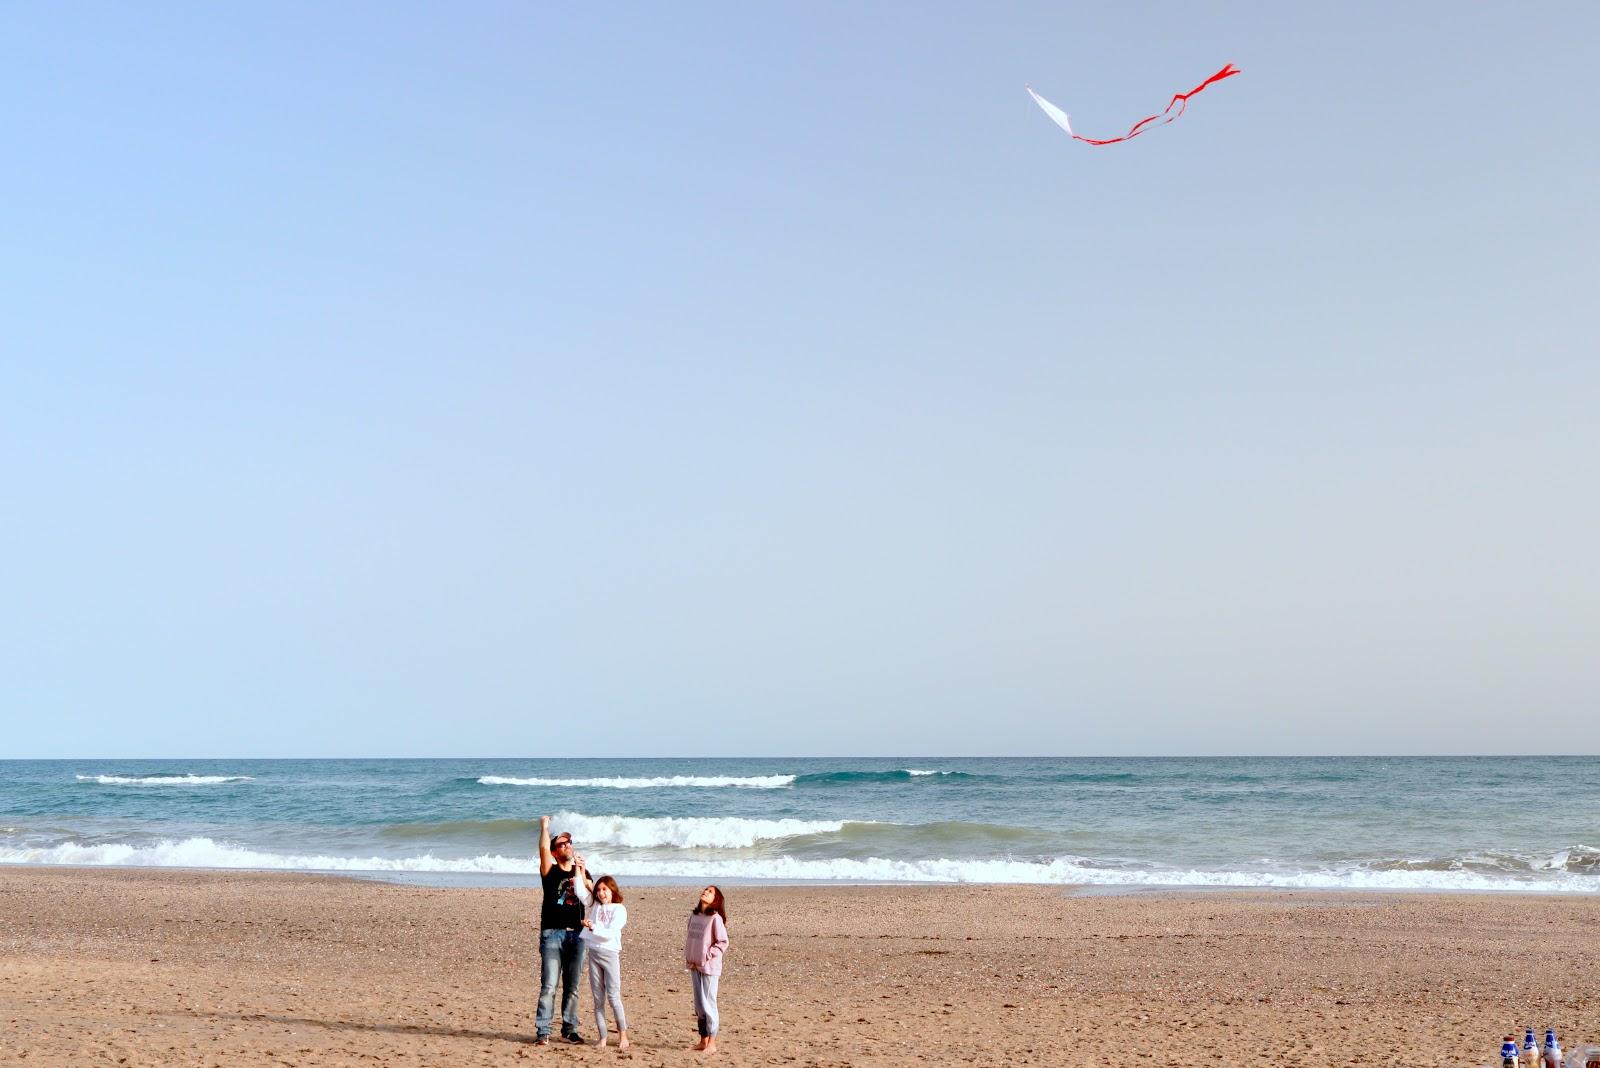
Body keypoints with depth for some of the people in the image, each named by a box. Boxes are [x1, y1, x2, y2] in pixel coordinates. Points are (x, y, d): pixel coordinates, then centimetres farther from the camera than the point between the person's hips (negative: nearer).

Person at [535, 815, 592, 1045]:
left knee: (572, 987, 8)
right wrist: (544, 827, -3)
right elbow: (543, 849, -14)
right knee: (548, 986, -8)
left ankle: (569, 1028, 17)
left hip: (576, 934, 4)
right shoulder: (551, 871, 4)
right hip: (552, 933, -4)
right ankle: (542, 1031, -6)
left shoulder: (581, 871, 14)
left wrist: (581, 872, -9)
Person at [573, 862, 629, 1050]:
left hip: (610, 953, -5)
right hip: (593, 953, 5)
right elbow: (581, 891, 3)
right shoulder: (594, 906, 12)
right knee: (598, 999, 5)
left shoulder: (619, 909, -4)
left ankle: (623, 1034, 4)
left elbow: (610, 933, -13)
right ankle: (602, 1037, 8)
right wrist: (579, 870, -3)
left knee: (613, 997, -6)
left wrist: (593, 927, -25)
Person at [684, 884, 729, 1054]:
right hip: (694, 966, 7)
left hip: (709, 967, -7)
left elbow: (723, 942, -12)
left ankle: (712, 1043, 2)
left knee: (708, 1003, -4)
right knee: (699, 1004, 12)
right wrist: (687, 956, 7)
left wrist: (708, 956, -14)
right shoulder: (694, 916, 9)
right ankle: (703, 1040, 20)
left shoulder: (715, 918, -12)